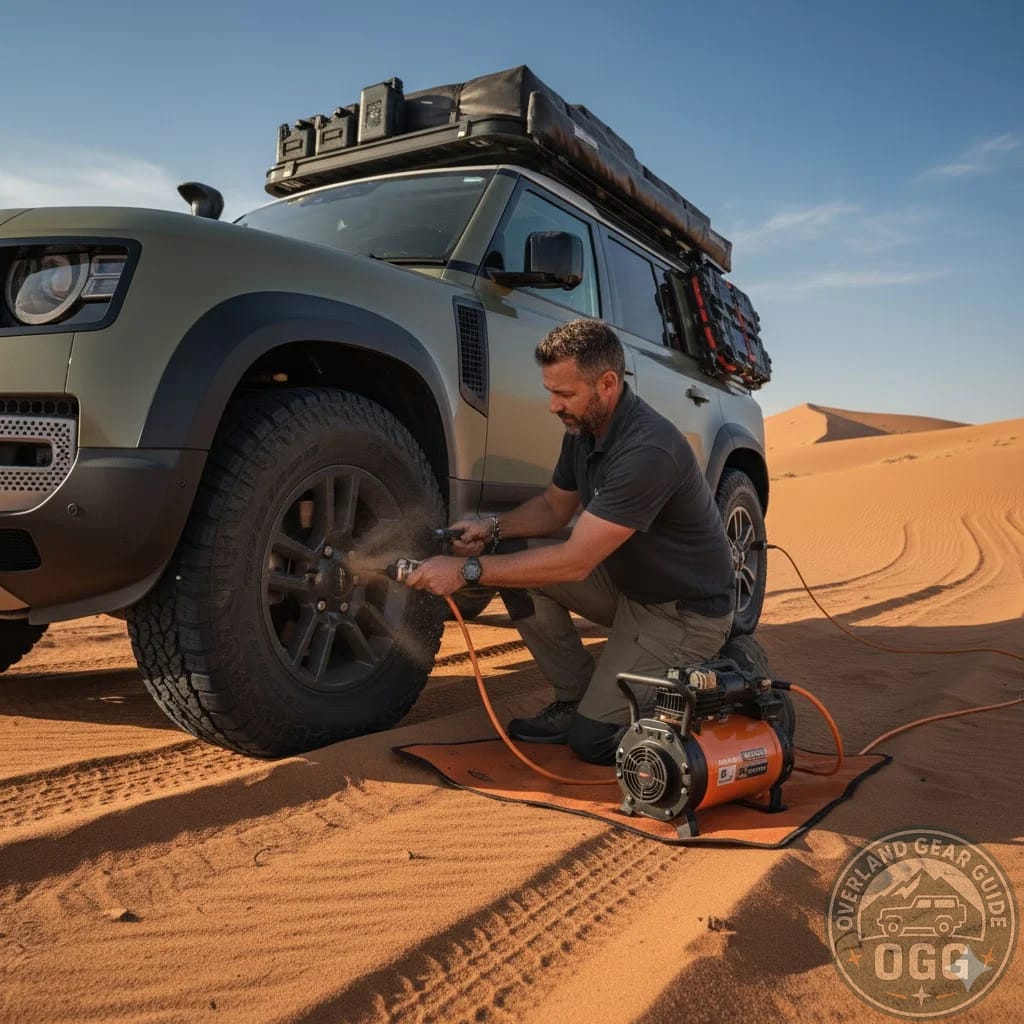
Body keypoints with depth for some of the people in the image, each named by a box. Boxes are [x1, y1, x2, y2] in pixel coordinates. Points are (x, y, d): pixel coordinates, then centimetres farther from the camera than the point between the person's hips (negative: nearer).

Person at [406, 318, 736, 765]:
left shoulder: (649, 451, -32)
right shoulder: (584, 429, -4)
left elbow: (574, 562, -32)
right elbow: (554, 506, 10)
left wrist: (468, 570, -28)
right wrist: (494, 527, -10)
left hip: (686, 611, -8)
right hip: (627, 583, 8)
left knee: (594, 739, -11)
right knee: (521, 567, -10)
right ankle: (574, 699, 5)